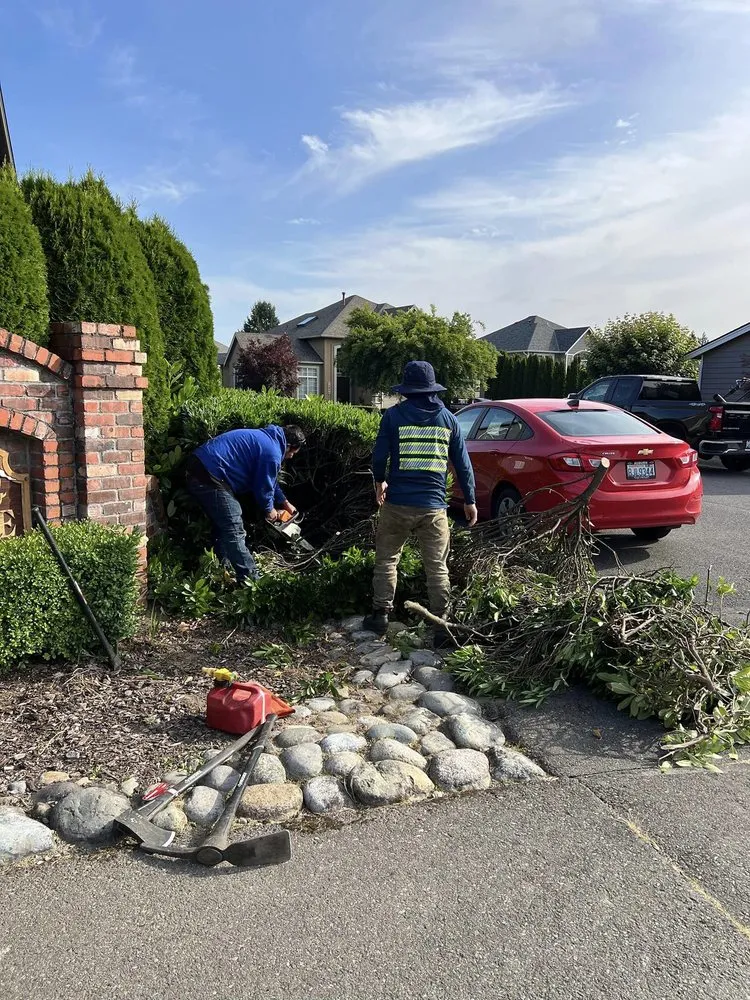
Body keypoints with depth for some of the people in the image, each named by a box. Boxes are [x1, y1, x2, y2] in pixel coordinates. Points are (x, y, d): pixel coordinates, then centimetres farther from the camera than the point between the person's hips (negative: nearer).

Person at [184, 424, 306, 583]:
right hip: (209, 477, -11)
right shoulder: (272, 453, -10)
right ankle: (251, 579, -2)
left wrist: (285, 503, 40)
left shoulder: (265, 439, 21)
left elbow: (270, 480, 33)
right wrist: (269, 510, 17)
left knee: (222, 527, 22)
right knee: (234, 531, -6)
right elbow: (264, 487, -2)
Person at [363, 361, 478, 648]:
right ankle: (441, 627, 8)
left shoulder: (394, 415, -1)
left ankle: (380, 615, 18)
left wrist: (380, 482, 21)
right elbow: (463, 464, 7)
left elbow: (379, 456, 1)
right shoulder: (448, 418, 6)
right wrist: (470, 501, 16)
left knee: (386, 559, 15)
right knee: (437, 567, 7)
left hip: (398, 503, -1)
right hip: (434, 506, 2)